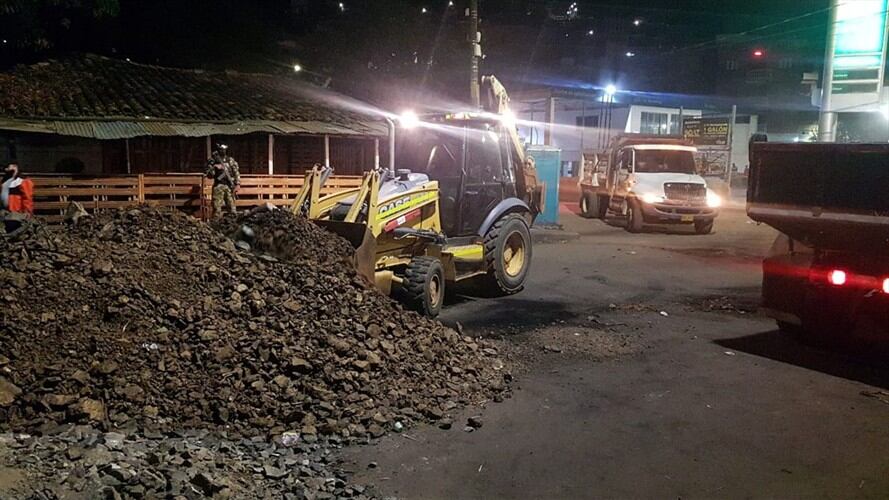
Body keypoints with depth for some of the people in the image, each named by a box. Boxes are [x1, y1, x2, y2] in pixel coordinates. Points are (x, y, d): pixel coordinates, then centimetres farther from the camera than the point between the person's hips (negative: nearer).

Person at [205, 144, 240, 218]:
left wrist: (238, 184, -5)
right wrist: (214, 168, -14)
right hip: (218, 186, -1)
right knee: (217, 207, -7)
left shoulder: (231, 160, 9)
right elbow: (209, 175, 3)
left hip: (230, 186, 1)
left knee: (231, 207, 0)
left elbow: (236, 173, 6)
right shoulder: (213, 161, 7)